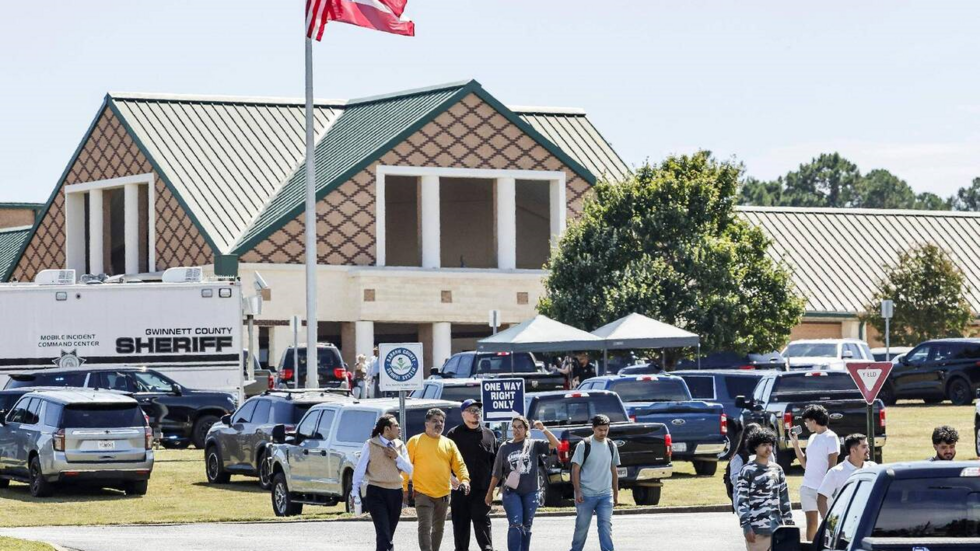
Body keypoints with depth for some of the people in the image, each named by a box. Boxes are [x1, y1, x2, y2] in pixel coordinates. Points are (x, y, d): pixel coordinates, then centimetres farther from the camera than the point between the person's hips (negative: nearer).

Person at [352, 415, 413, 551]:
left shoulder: (400, 446, 10)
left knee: (389, 534, 11)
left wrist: (397, 457, -7)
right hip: (376, 492, -5)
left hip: (395, 493, 5)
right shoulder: (370, 445, -4)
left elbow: (409, 470, 7)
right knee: (383, 533, -14)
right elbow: (360, 469, -1)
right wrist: (356, 492, -4)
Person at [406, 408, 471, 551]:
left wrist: (464, 479, -13)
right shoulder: (415, 441, 0)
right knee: (425, 527, -14)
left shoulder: (449, 444, 11)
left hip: (443, 495, 5)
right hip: (423, 493, -4)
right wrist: (405, 487, -7)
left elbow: (459, 464, 6)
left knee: (438, 528, 14)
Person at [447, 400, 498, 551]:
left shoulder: (489, 435, 12)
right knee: (460, 522, 5)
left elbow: (496, 460, 14)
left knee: (482, 519, -6)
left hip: (482, 487, 1)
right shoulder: (454, 434, 3)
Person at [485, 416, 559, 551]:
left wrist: (543, 429, -17)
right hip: (511, 493, -1)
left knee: (526, 528, 9)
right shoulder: (505, 448, 3)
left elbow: (555, 444, -7)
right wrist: (490, 493, 11)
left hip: (530, 493, 1)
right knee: (515, 526, -14)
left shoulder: (534, 444, 3)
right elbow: (497, 473, 9)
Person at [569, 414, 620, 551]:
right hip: (586, 495, -3)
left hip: (605, 495, 3)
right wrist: (578, 492, -14)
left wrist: (616, 493, 15)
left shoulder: (611, 446, 7)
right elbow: (575, 469, -6)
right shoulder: (584, 445, -6)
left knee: (606, 526, -7)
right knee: (582, 527, 7)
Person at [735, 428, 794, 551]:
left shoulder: (777, 469, 13)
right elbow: (741, 501, -9)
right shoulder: (747, 471, -5)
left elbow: (784, 499, 17)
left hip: (776, 527, 6)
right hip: (757, 529, -6)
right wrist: (746, 527, -14)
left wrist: (789, 522, 14)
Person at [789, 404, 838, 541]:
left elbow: (832, 466, -11)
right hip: (807, 487, 7)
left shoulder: (831, 438, -8)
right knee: (811, 523, 9)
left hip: (823, 488, -7)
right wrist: (795, 443, 13)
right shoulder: (812, 437, 15)